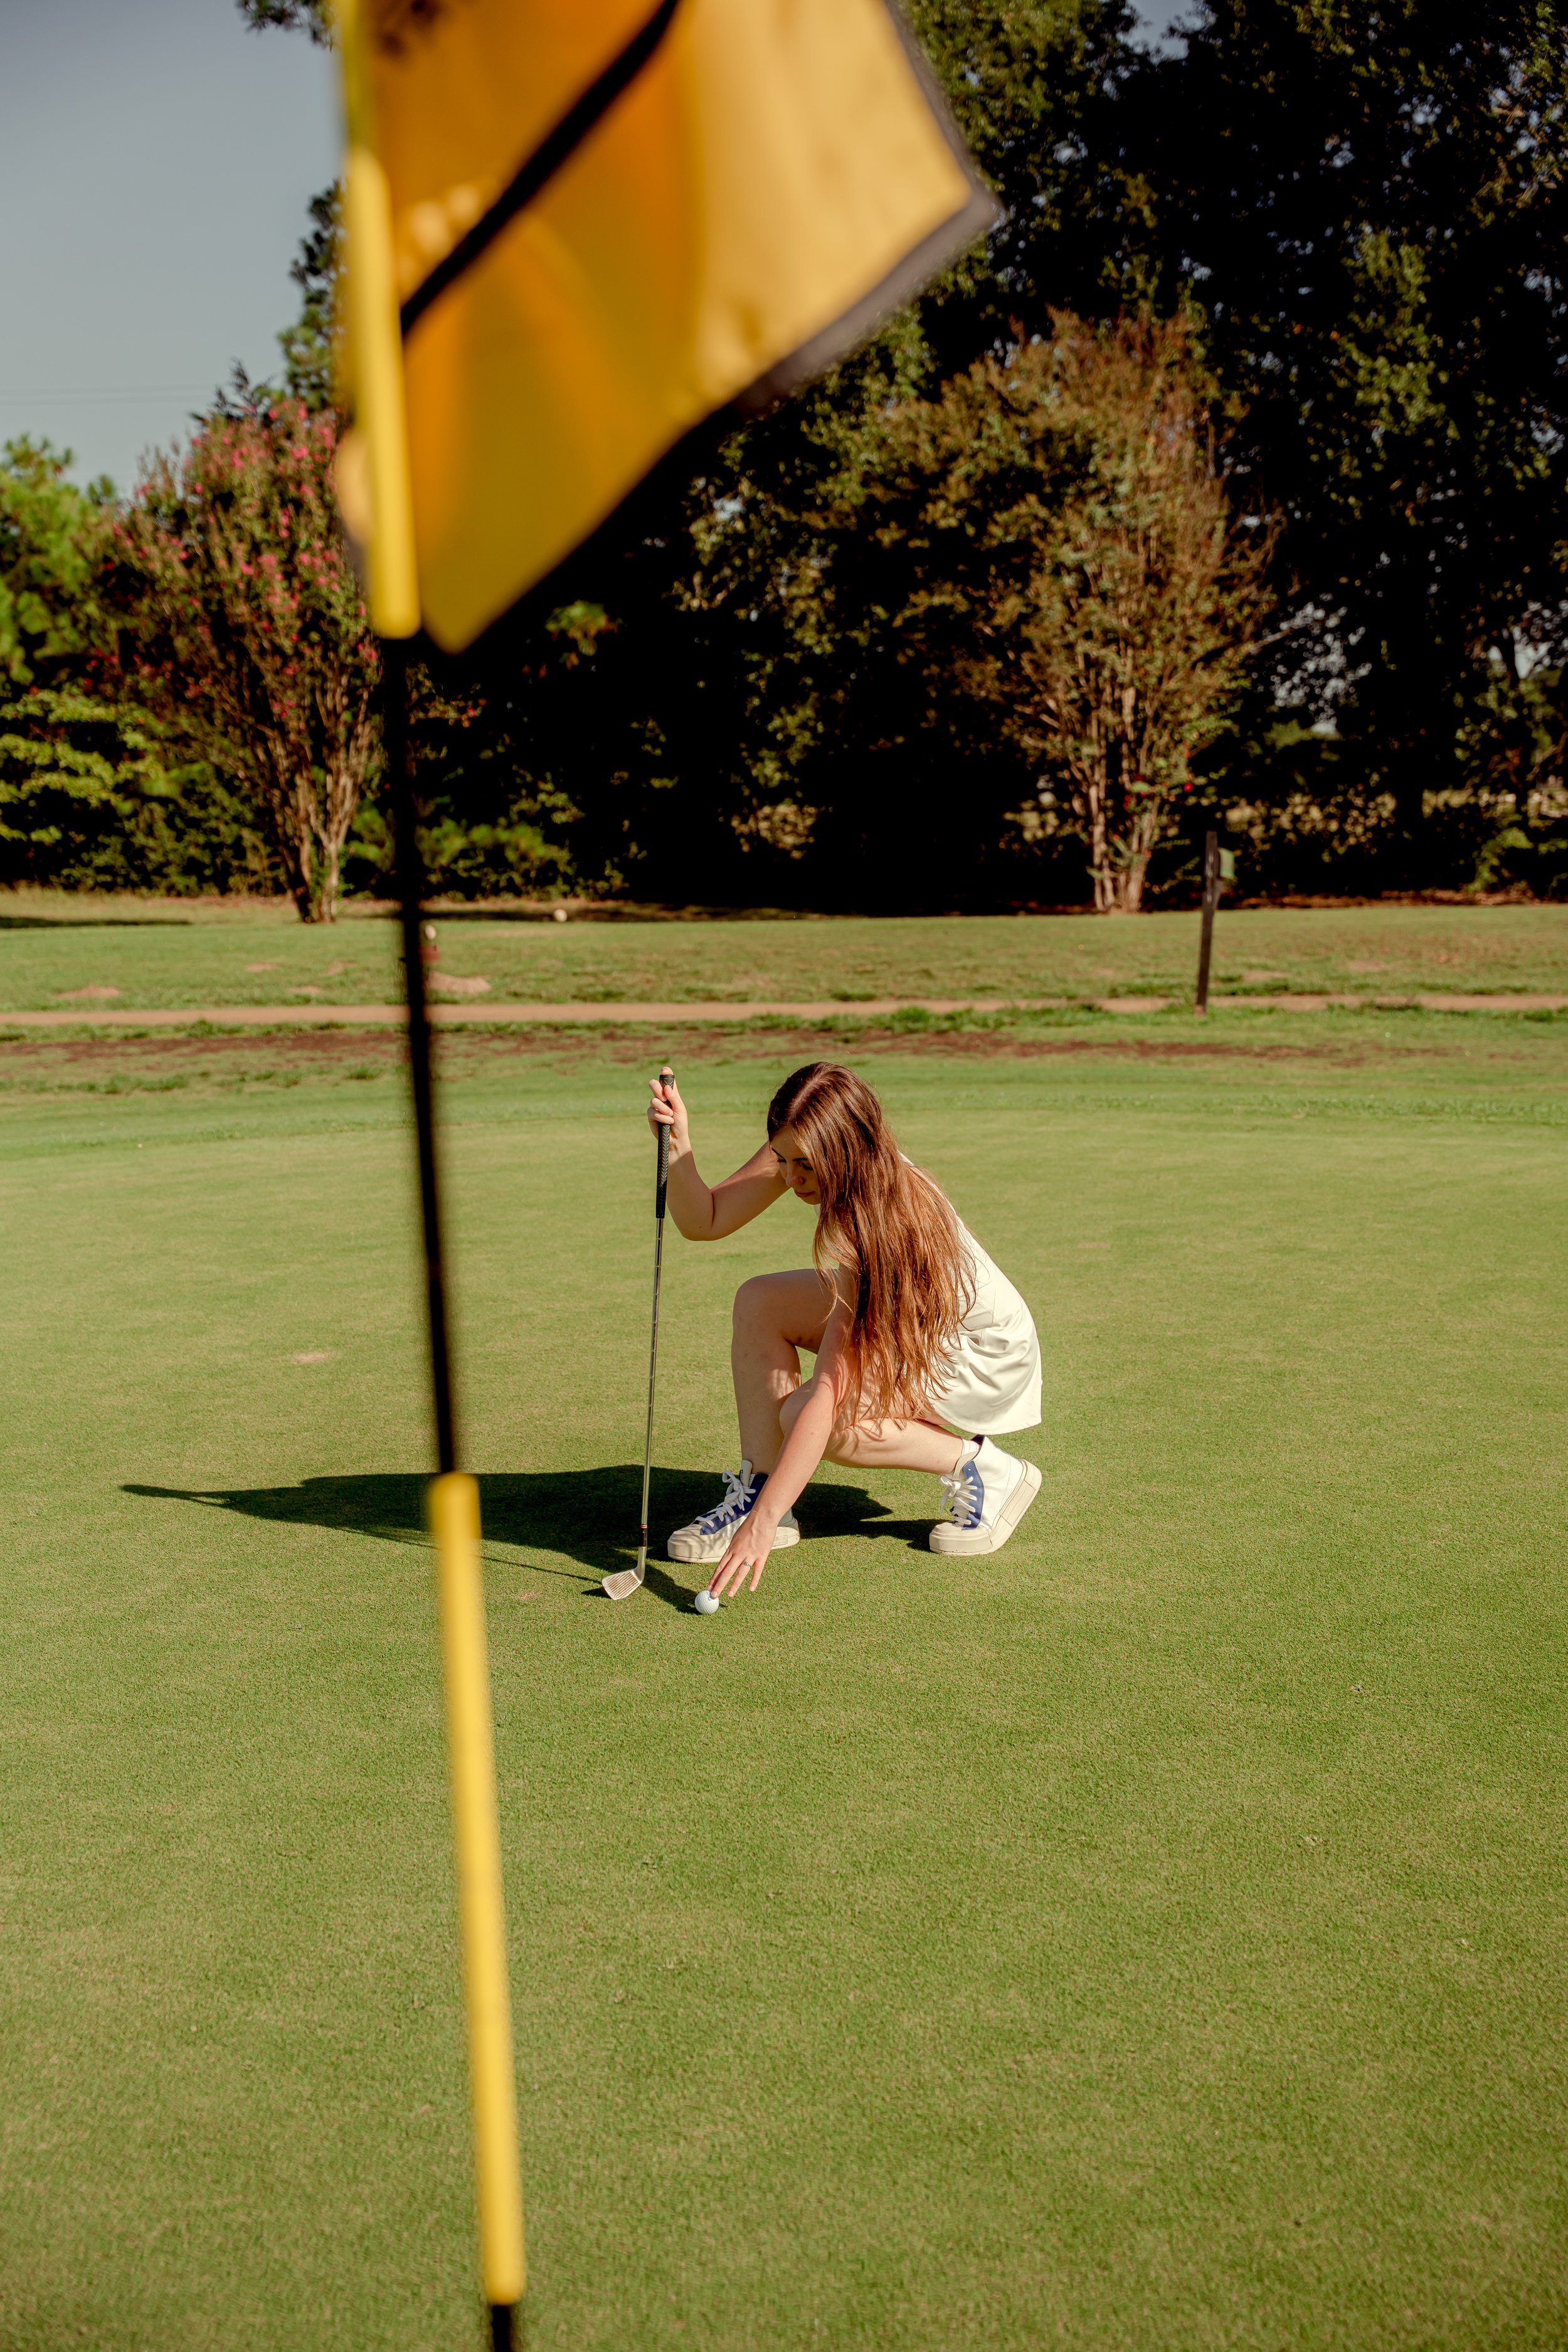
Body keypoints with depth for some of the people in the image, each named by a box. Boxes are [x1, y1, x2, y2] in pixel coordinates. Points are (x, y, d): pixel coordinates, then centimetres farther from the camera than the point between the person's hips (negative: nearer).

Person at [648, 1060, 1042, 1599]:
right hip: (901, 1316, 8)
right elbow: (705, 1221, -13)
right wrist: (678, 1145, -33)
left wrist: (763, 1523, -41)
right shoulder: (804, 1151, -19)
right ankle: (759, 1488, -5)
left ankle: (983, 1468, -9)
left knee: (809, 1414, -27)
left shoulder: (885, 1220, -38)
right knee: (760, 1301, -12)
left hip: (987, 1355, -8)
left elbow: (828, 1393, -40)